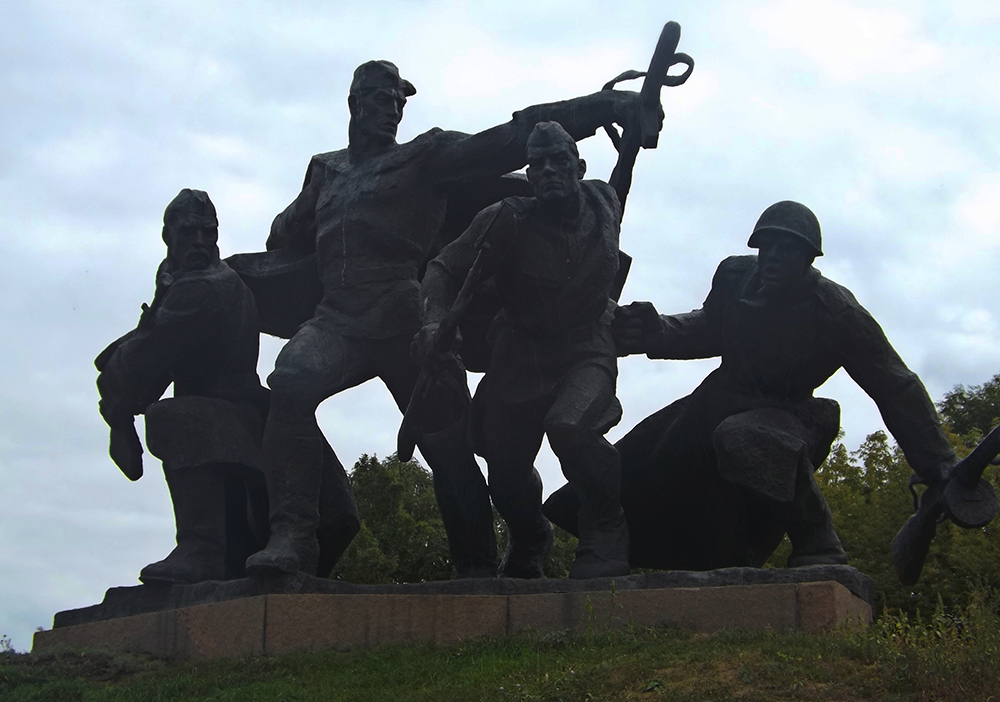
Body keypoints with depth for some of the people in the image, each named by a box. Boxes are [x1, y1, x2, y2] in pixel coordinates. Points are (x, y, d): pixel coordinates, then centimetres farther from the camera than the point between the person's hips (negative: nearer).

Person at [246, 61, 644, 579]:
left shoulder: (426, 156, 10)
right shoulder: (325, 170, 24)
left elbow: (513, 138, 2)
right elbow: (288, 237, 39)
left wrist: (607, 106, -5)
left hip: (409, 326, -2)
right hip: (337, 322, 2)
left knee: (448, 448, 0)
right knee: (291, 381, -28)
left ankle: (476, 569, 14)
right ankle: (291, 536, -29)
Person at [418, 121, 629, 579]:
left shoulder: (604, 205, -4)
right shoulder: (509, 220, -14)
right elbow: (445, 269, -11)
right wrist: (435, 320, -23)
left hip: (586, 351, -1)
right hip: (519, 356, 1)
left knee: (568, 426, -33)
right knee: (505, 465, 4)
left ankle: (606, 533, -8)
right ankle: (528, 541, 40)